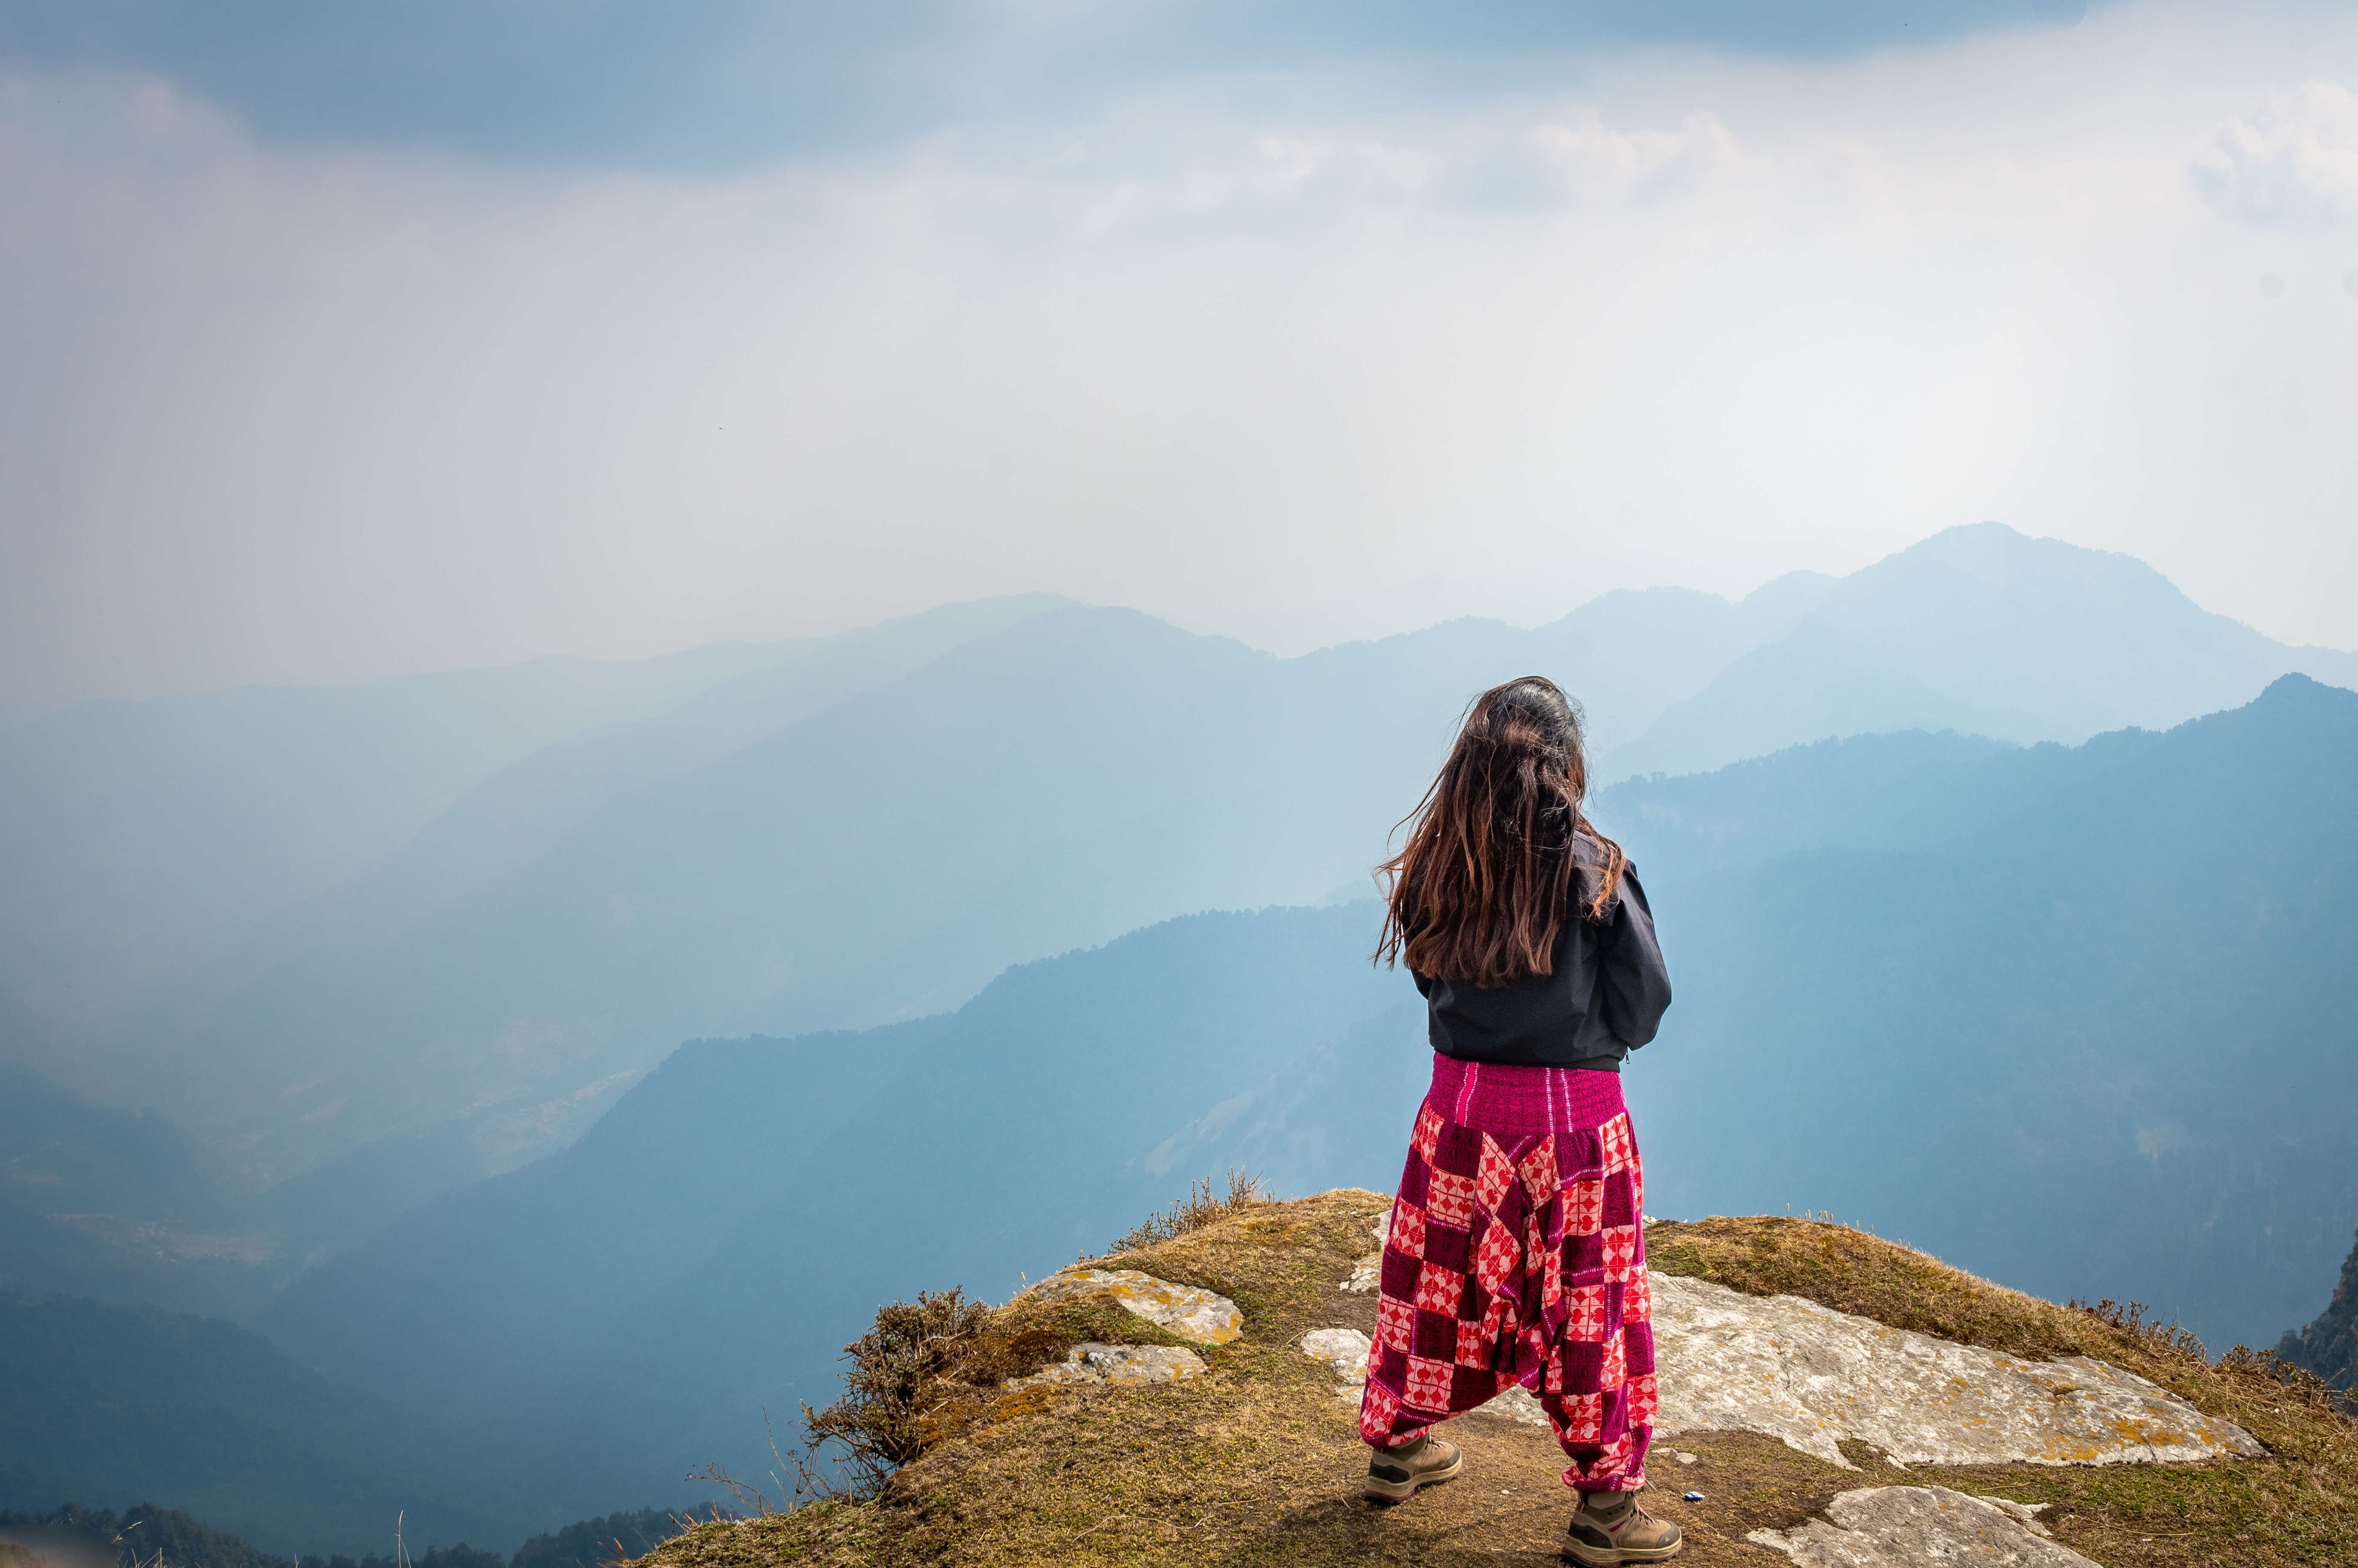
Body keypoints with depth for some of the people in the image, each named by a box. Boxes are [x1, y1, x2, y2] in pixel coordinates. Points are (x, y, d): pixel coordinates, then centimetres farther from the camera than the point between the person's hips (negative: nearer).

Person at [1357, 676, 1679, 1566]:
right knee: (1587, 1302, 8)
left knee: (1442, 1280, 20)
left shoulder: (1437, 866, -5)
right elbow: (1641, 1013, -9)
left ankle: (1399, 1449, 37)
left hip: (1462, 1108, 4)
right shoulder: (1591, 871, -16)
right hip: (1573, 1115, -4)